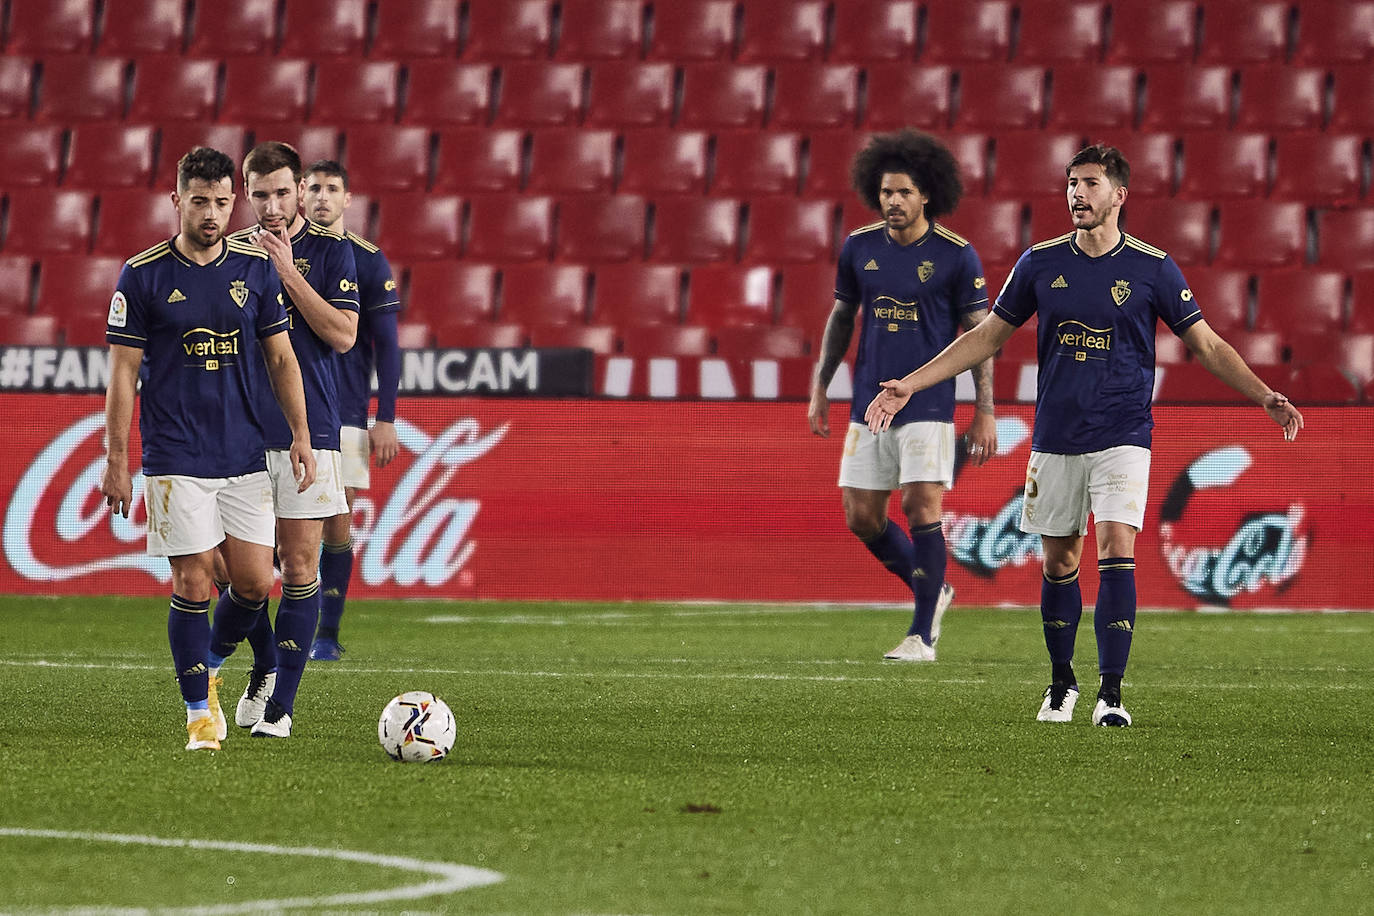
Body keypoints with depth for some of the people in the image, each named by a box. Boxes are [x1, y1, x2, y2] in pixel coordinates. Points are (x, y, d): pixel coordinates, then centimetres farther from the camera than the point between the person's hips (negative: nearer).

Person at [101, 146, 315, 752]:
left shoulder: (255, 269, 5)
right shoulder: (143, 275, -4)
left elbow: (280, 358, 12)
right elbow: (123, 373, -2)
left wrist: (300, 435, 4)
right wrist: (116, 461, -5)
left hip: (245, 453, 3)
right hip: (175, 459, -3)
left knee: (254, 583, 0)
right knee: (192, 582, -5)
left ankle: (209, 666, 28)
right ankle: (200, 709, 6)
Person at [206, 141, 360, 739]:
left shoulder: (331, 252, 2)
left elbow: (343, 335, -8)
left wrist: (287, 271, -12)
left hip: (308, 430, -2)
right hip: (240, 432, 2)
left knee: (299, 565, -3)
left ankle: (280, 703, 1)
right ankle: (264, 662, 26)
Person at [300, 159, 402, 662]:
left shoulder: (368, 261, 1)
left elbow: (386, 347, 1)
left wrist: (386, 419, -4)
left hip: (346, 413, -1)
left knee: (337, 523, -1)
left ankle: (328, 634, 6)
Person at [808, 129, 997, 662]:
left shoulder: (956, 256, -6)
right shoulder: (859, 248, 5)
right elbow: (841, 317, 17)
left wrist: (985, 411, -6)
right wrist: (820, 388, 13)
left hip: (928, 404, -4)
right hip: (869, 405, 4)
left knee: (921, 507, -12)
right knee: (861, 517, 3)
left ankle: (922, 635, -3)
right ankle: (932, 592, 26)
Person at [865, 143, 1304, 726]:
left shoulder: (1152, 268, -2)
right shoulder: (1040, 263, 4)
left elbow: (1206, 344, 5)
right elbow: (988, 335, 12)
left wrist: (1265, 396, -7)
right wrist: (910, 385, 7)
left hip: (1122, 437, -2)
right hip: (1055, 437, 2)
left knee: (1116, 548, -16)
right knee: (1059, 559, 6)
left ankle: (1110, 693, -15)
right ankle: (1061, 685, 23)